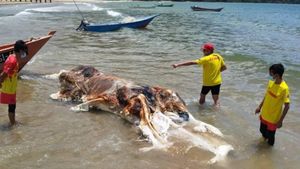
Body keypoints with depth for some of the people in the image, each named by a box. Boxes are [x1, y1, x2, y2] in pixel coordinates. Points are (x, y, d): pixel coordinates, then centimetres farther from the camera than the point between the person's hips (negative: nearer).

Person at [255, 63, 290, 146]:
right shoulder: (271, 82, -6)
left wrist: (280, 121, -19)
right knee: (262, 130, 25)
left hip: (273, 118, -6)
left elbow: (287, 106, -21)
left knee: (270, 136, 11)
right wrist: (260, 107, 15)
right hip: (264, 115, 6)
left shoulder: (284, 88, -27)